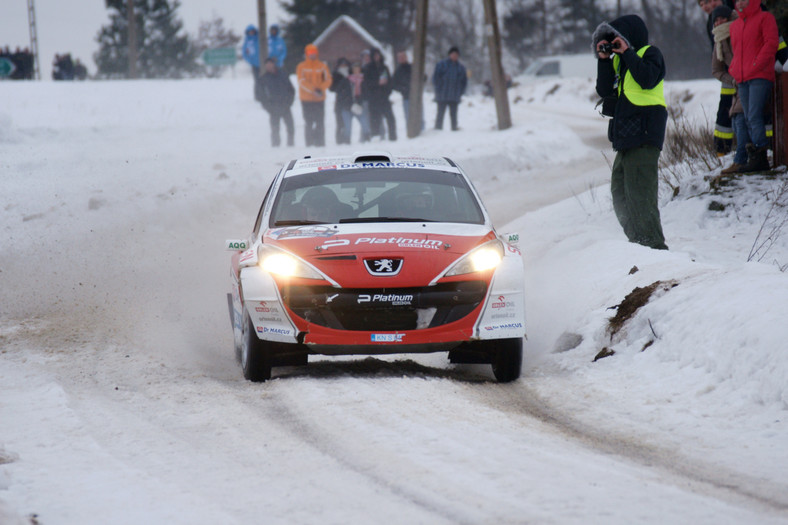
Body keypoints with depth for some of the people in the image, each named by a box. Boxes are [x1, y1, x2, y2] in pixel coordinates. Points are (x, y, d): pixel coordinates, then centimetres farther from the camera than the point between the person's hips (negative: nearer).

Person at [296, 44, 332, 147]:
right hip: (306, 99, -1)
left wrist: (320, 89, -17)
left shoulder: (322, 66, 8)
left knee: (320, 122, -4)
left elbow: (328, 80, 2)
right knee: (309, 122, -3)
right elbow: (302, 81, -8)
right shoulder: (301, 67, 3)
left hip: (320, 99, 1)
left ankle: (320, 142, -1)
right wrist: (314, 90, -19)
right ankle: (309, 142, 1)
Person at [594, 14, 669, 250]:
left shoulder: (650, 54, -1)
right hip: (625, 137, 9)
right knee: (620, 192, 12)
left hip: (644, 135, -9)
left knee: (639, 192, -14)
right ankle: (638, 246, 18)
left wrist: (627, 52, -14)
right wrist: (604, 60, 3)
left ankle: (654, 246, -13)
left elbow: (648, 80, -20)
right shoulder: (618, 61, 19)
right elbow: (605, 90, 10)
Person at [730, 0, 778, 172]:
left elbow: (771, 43, -8)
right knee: (749, 119, 3)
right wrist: (734, 71, 12)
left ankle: (759, 156, -19)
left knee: (754, 117, -17)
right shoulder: (735, 25, 21)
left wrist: (756, 66, -15)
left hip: (760, 76, -7)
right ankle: (758, 158, 4)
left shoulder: (765, 18, 2)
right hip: (742, 80, 7)